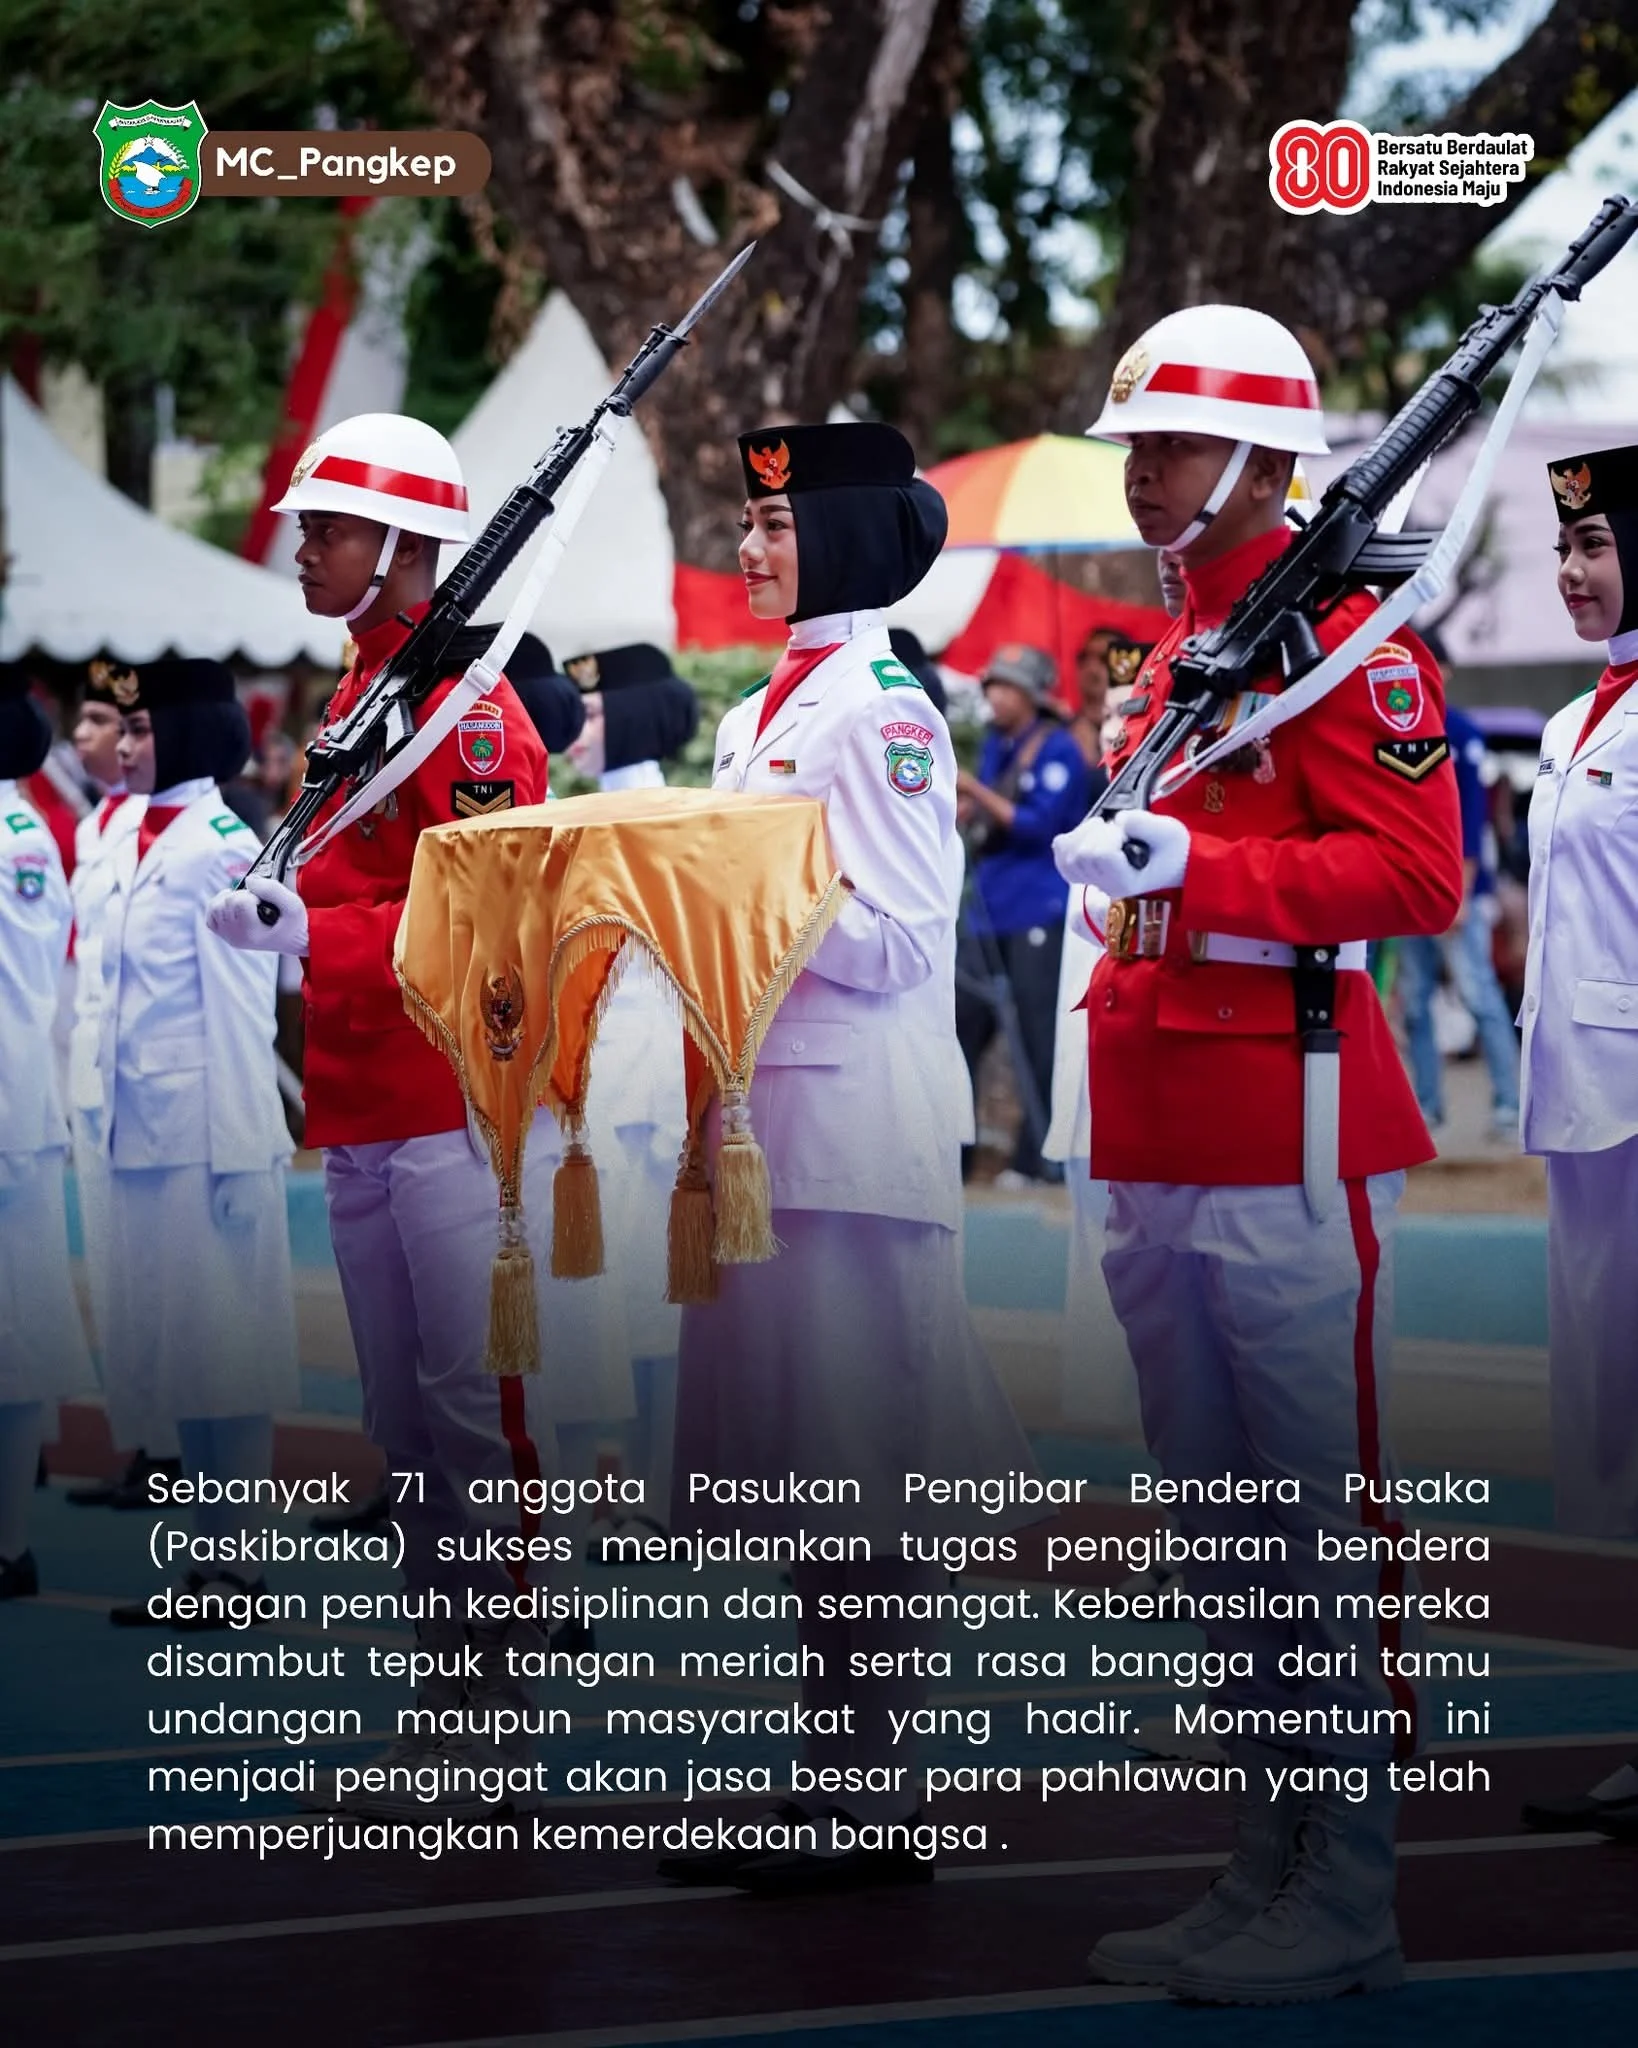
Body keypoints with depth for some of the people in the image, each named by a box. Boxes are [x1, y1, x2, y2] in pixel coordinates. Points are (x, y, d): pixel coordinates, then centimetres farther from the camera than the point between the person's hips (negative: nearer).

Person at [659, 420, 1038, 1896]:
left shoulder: (883, 710, -10)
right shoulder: (760, 716, 17)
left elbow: (895, 938, -15)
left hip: (858, 1125, -9)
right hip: (764, 1116, 9)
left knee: (867, 1468, -5)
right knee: (790, 1467, 11)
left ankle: (880, 1803, 0)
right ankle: (821, 1782, 18)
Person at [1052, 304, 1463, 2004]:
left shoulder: (1339, 632, -8)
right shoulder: (1172, 650, 18)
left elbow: (1417, 875, -17)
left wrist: (1191, 866, -22)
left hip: (1287, 1145, -9)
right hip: (1160, 1157, 9)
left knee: (1324, 1515, -4)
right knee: (1218, 1526, 12)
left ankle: (1347, 1898, 1)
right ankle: (1261, 1877, 19)